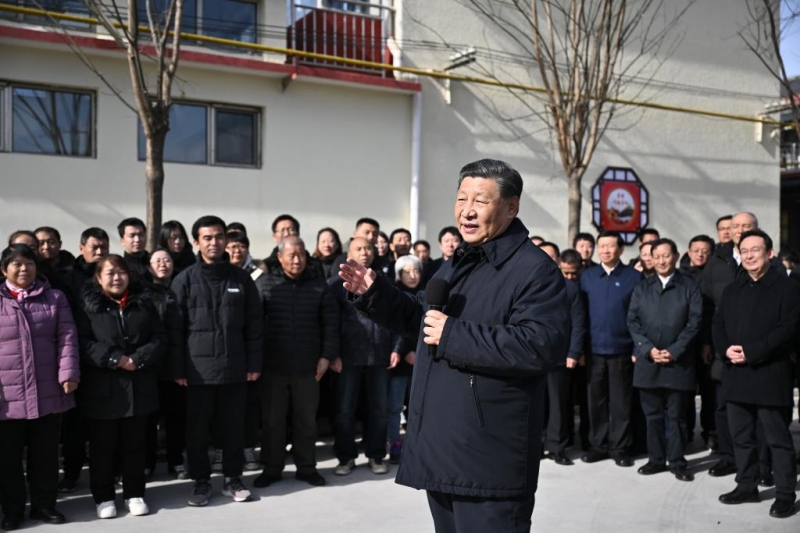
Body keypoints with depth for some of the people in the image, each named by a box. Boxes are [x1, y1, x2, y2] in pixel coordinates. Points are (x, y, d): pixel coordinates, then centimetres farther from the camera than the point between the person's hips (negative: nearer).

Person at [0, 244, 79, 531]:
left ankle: (44, 505, 24)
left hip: (47, 391, 1)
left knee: (45, 453, 11)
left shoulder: (55, 298, 6)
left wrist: (68, 373, -10)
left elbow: (67, 337, 1)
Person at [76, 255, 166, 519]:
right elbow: (82, 343, -10)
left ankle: (134, 494, 24)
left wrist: (138, 359, -12)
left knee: (135, 444, 11)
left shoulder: (144, 302, 7)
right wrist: (114, 359, -18)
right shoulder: (88, 305, -2)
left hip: (139, 386, 2)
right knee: (103, 445, 8)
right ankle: (103, 497, 22)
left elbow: (159, 338, 4)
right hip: (102, 387, -2)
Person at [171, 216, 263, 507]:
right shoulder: (184, 280, -2)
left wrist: (254, 362, 1)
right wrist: (178, 368, -7)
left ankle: (232, 478, 24)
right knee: (197, 428, 7)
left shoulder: (241, 278, 3)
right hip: (198, 368, -1)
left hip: (235, 367, 2)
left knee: (235, 426, 10)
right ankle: (201, 480, 23)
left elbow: (254, 323, 5)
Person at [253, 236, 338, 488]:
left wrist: (327, 355, -2)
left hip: (307, 366, 1)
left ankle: (306, 467, 23)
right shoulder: (264, 283, 0)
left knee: (306, 419, 10)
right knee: (272, 420, 7)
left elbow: (330, 323, 5)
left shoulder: (319, 286, 3)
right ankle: (272, 468, 21)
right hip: (273, 366, -1)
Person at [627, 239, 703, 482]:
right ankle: (656, 459, 18)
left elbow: (695, 322, -3)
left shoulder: (690, 286, 4)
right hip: (647, 360, 3)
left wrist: (674, 351, -12)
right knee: (652, 414, 8)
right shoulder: (642, 287, 12)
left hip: (678, 362, -2)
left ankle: (677, 461, 14)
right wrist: (648, 349, -7)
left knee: (677, 415, 4)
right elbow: (632, 321, 6)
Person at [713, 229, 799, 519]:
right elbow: (718, 325, 12)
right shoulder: (732, 290, 16)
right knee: (741, 437, 13)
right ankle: (746, 486, 25)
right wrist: (727, 349, -9)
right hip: (736, 375, 6)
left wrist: (750, 352, -18)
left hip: (770, 376, -6)